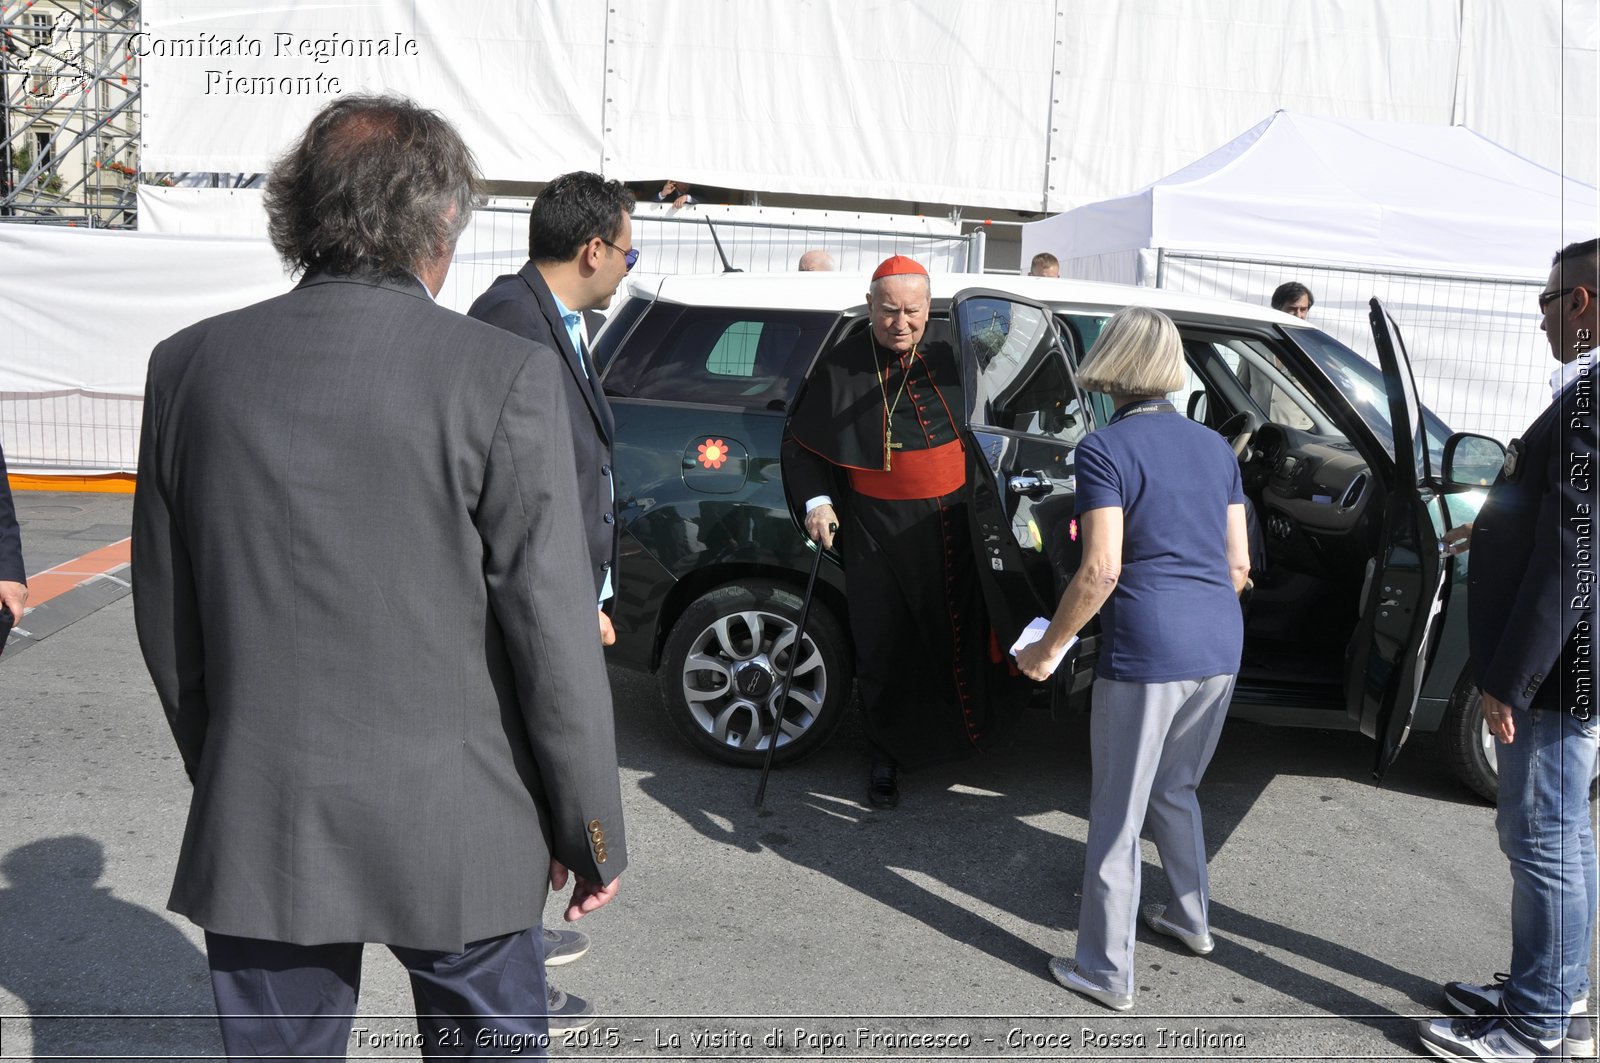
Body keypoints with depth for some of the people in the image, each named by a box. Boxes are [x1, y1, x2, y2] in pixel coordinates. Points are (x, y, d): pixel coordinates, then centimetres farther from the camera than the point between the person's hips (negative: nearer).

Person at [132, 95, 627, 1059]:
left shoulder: (189, 365, -2)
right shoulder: (507, 375, -15)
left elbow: (167, 618, 6)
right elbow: (552, 631, -14)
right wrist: (593, 831, -2)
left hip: (256, 824, 3)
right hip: (453, 831, -3)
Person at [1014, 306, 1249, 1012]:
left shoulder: (1105, 449, -8)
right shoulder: (1214, 446, 11)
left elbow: (1102, 569, -16)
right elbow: (1238, 564, 12)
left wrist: (1048, 648, -6)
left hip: (1146, 650, -7)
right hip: (1221, 648, 7)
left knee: (1116, 817, 7)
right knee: (1174, 791, 27)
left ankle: (1106, 973, 18)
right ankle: (1192, 919, 43)